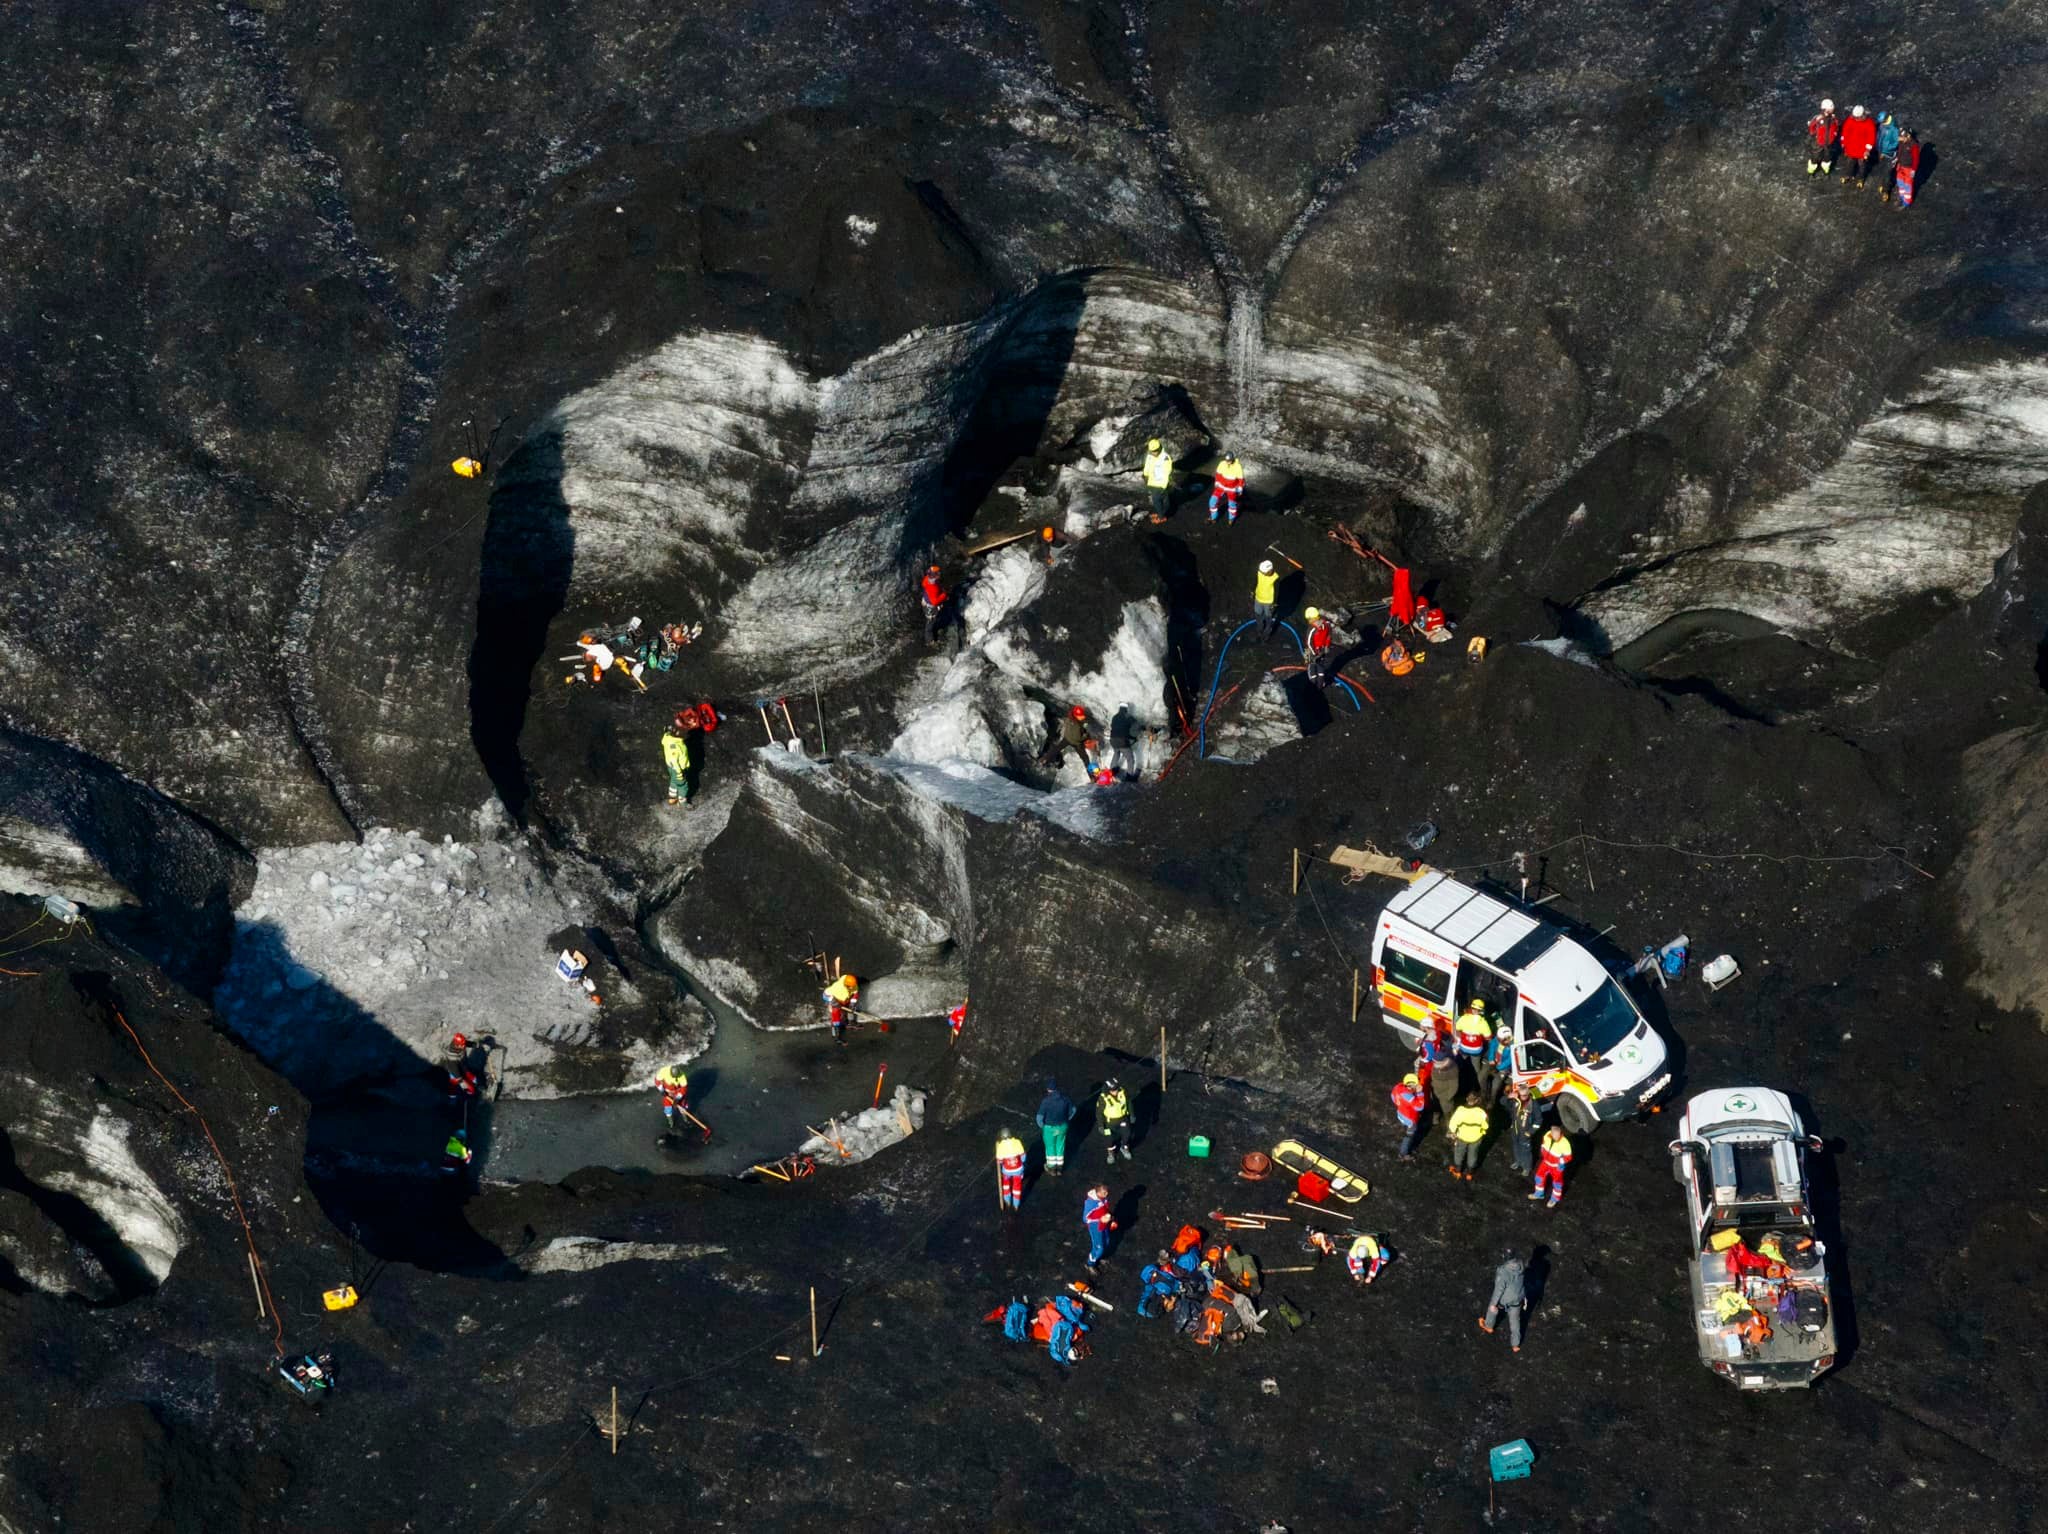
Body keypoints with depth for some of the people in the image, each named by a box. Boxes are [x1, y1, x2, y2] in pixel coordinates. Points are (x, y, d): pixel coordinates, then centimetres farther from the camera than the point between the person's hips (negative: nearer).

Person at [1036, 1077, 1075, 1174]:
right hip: (1062, 1126, 3)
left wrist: (1041, 1126, -1)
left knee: (1050, 1147, 19)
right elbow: (1073, 1109, 2)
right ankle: (1060, 1167, 36)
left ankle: (1051, 1167, 35)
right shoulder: (1065, 1098, -13)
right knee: (1060, 1146, 22)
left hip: (1049, 1127, -3)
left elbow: (1040, 1116, -21)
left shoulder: (1046, 1101, -25)